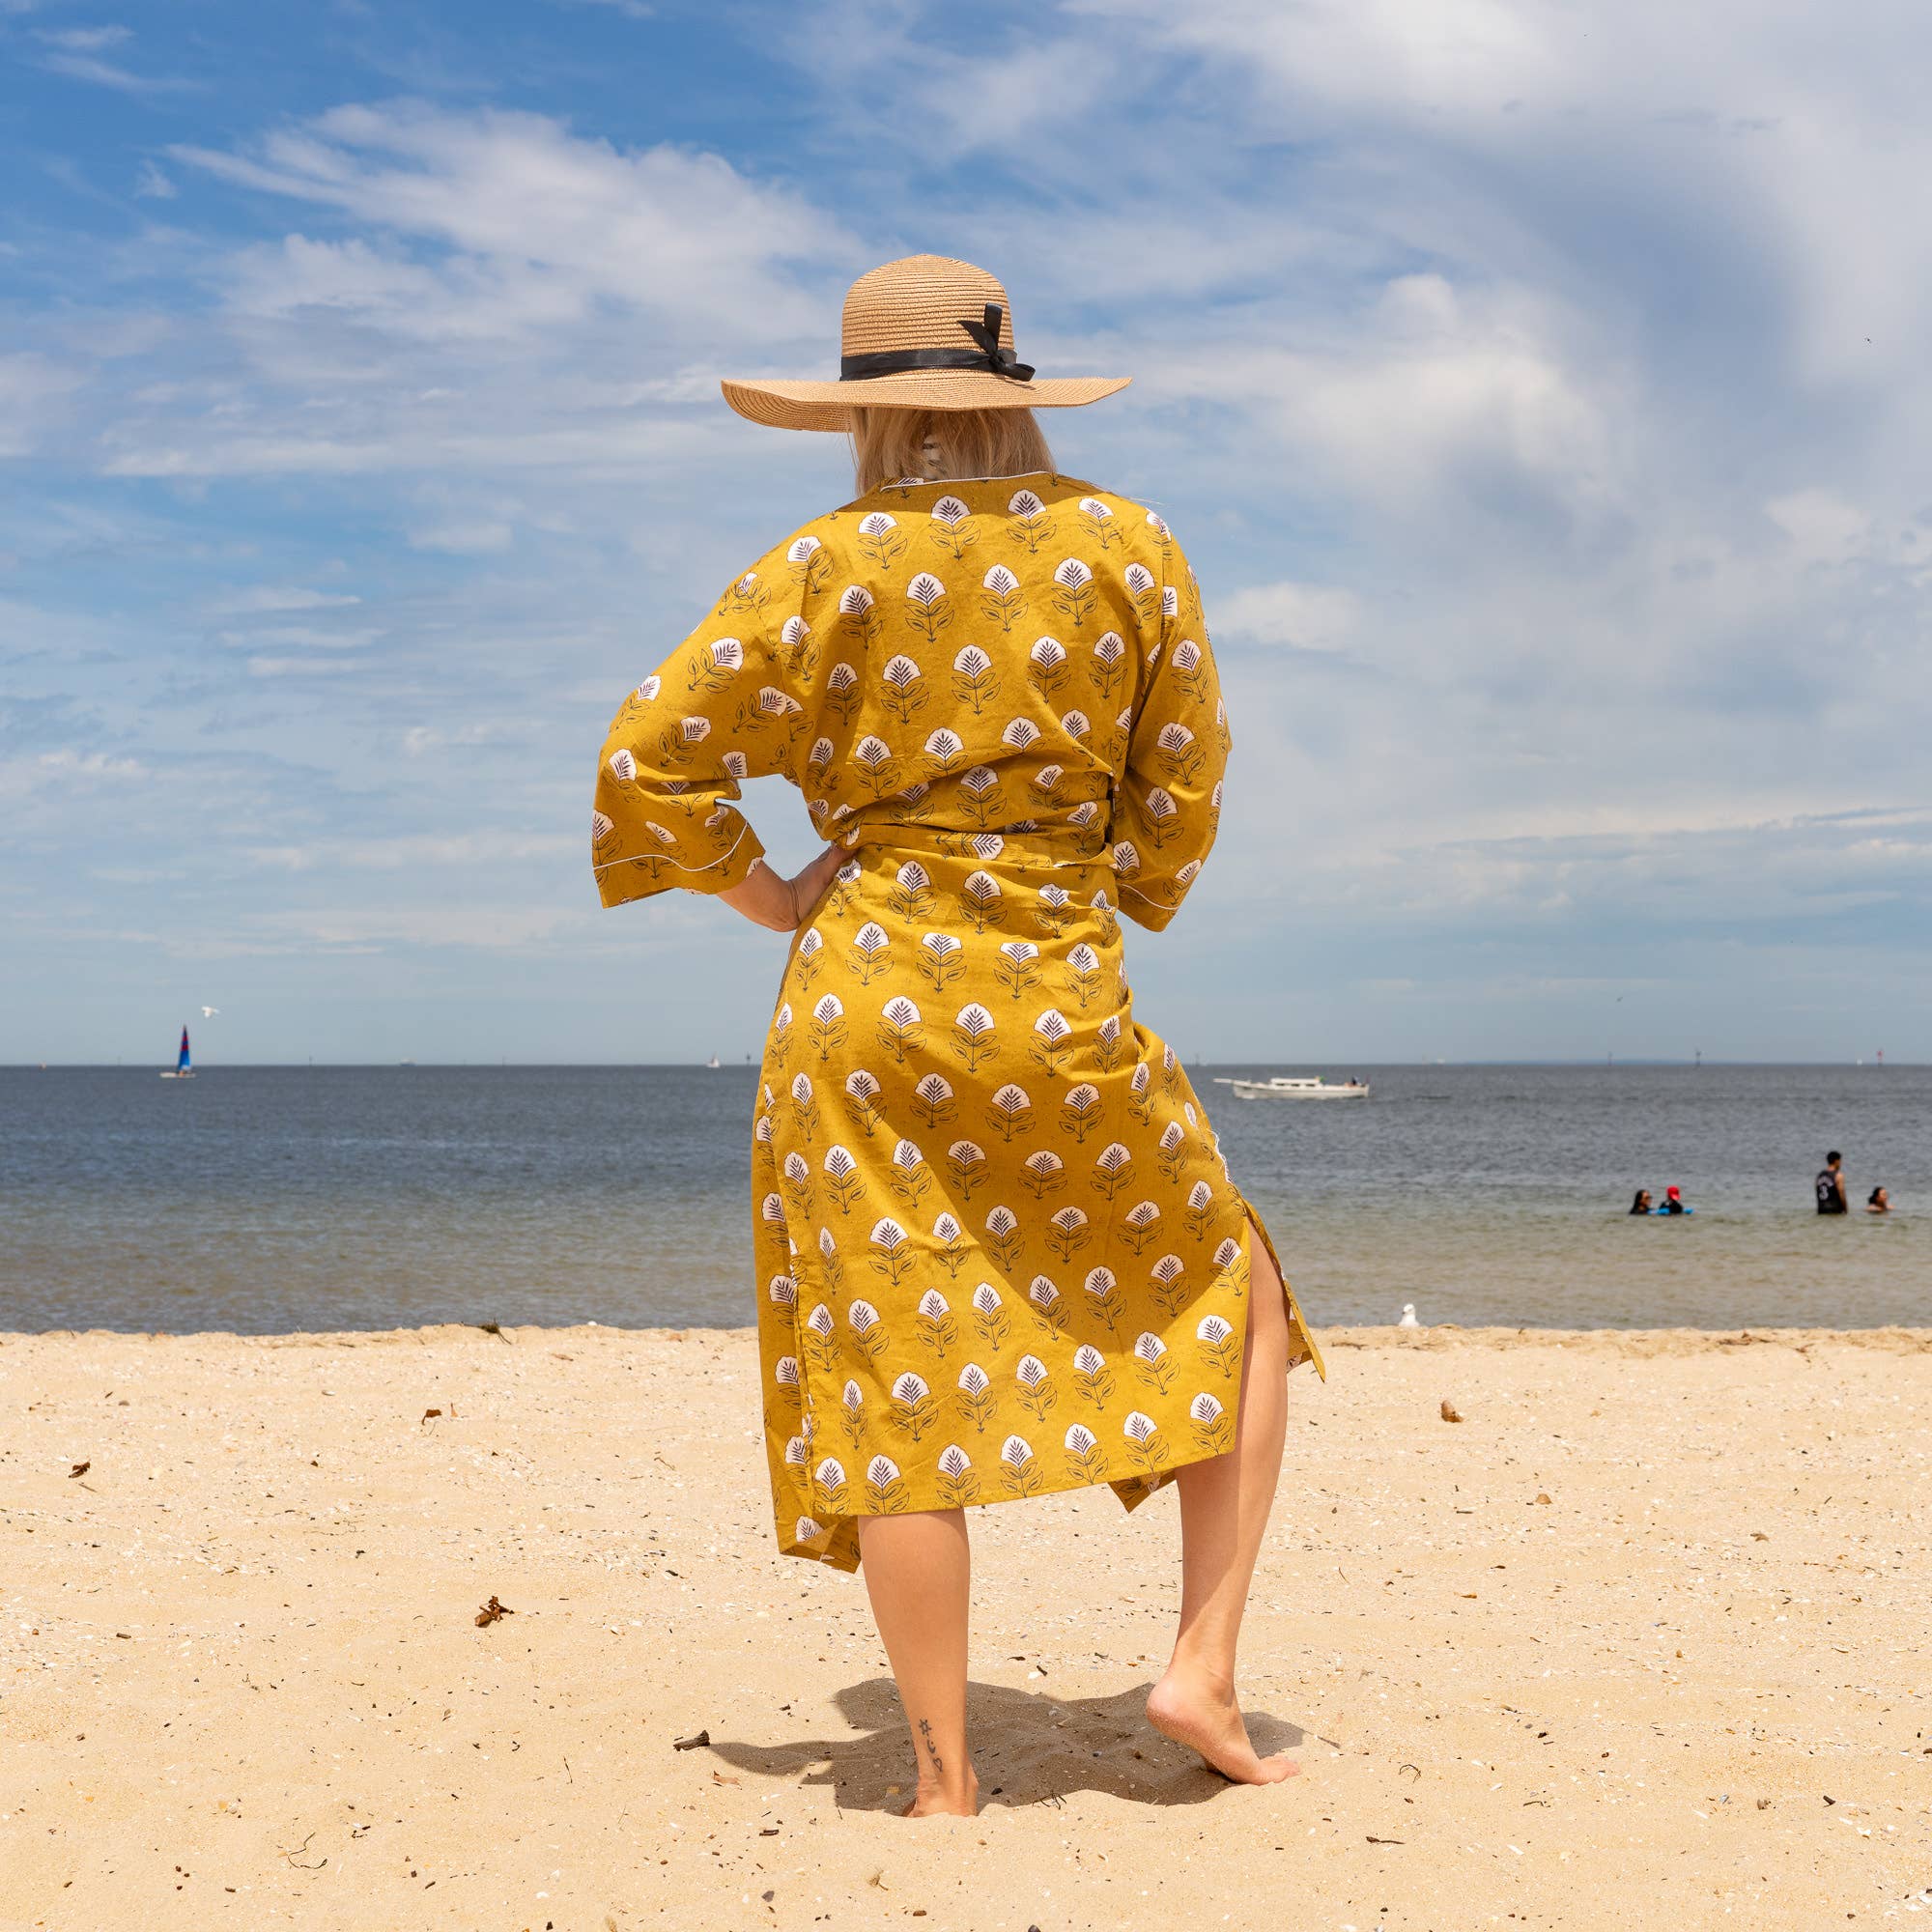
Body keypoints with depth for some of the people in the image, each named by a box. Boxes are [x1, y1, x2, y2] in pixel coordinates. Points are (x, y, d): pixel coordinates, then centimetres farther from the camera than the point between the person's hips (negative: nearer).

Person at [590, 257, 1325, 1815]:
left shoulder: (823, 569, -1)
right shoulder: (1133, 550, 3)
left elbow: (648, 763, -5)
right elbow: (1182, 804, 5)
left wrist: (776, 901, 7)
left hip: (863, 1006, 0)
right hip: (1061, 1011, 0)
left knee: (900, 1385, 5)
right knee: (1236, 1306, 18)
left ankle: (946, 1776, 13)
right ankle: (1205, 1668, 8)